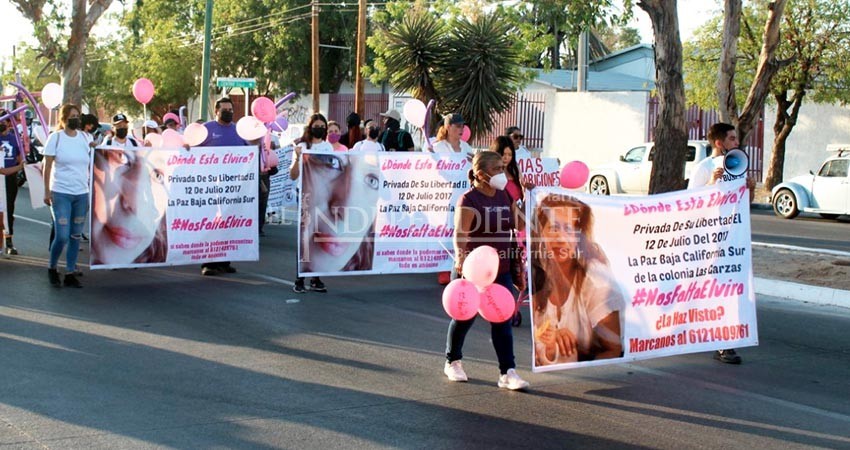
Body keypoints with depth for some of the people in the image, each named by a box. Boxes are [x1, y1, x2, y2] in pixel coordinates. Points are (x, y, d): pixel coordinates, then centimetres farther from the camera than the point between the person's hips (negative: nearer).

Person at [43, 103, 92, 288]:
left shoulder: (85, 138, 8)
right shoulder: (56, 138, -3)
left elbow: (91, 165, 14)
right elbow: (47, 166, -2)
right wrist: (47, 191, -6)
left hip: (82, 193, 4)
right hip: (61, 193, -4)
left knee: (76, 236, 6)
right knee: (62, 236, -9)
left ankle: (70, 274, 14)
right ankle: (52, 268, 14)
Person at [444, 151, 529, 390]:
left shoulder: (504, 197, 9)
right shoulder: (469, 200, -13)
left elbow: (521, 223, 15)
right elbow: (460, 233, -21)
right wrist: (460, 257, -38)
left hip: (501, 269, 5)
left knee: (503, 321, 0)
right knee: (465, 317, 10)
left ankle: (508, 372, 1)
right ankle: (453, 362, 31)